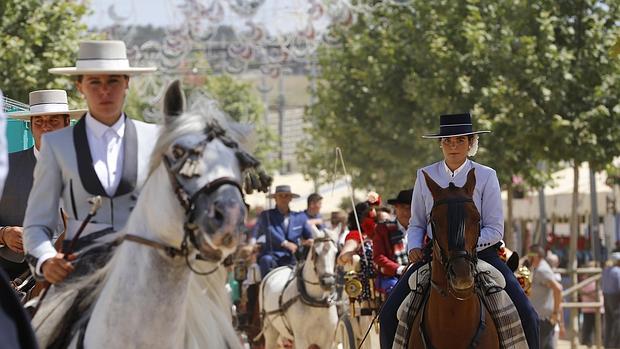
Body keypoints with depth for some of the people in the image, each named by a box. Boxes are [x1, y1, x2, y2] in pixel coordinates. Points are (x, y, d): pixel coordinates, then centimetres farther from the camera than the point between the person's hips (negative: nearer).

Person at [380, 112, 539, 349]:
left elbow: (495, 229, -4)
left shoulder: (485, 177, 0)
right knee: (389, 314, -14)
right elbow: (416, 224, 16)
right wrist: (414, 247, -5)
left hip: (480, 252, -2)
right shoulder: (425, 176, 7)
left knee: (527, 317, -18)